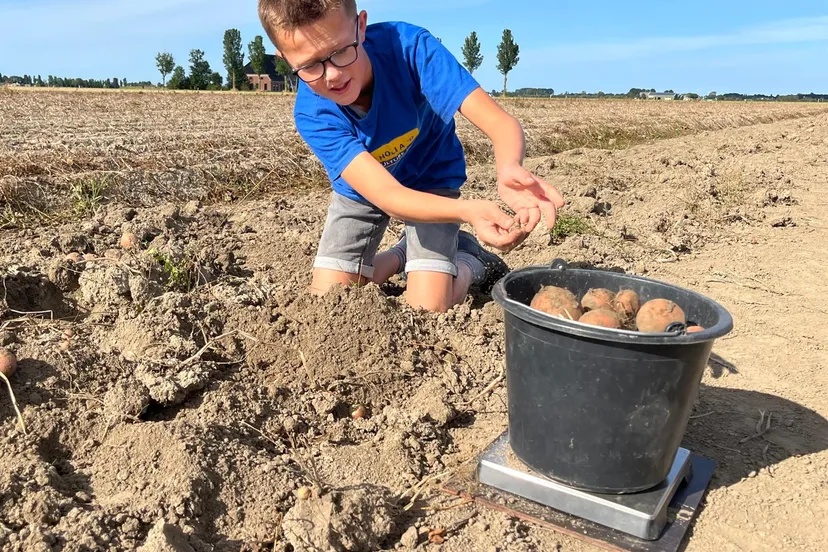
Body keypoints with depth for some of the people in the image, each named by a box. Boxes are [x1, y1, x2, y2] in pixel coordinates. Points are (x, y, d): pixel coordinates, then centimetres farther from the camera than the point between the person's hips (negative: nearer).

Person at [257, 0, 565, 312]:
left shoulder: (409, 46, -34)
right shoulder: (312, 115, -32)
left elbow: (502, 123, -38)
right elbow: (387, 196, -42)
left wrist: (509, 169, -62)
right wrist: (467, 211, -61)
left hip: (431, 180, -1)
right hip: (361, 189, 2)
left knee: (428, 312, -14)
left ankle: (471, 262, 17)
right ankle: (399, 257, 21)